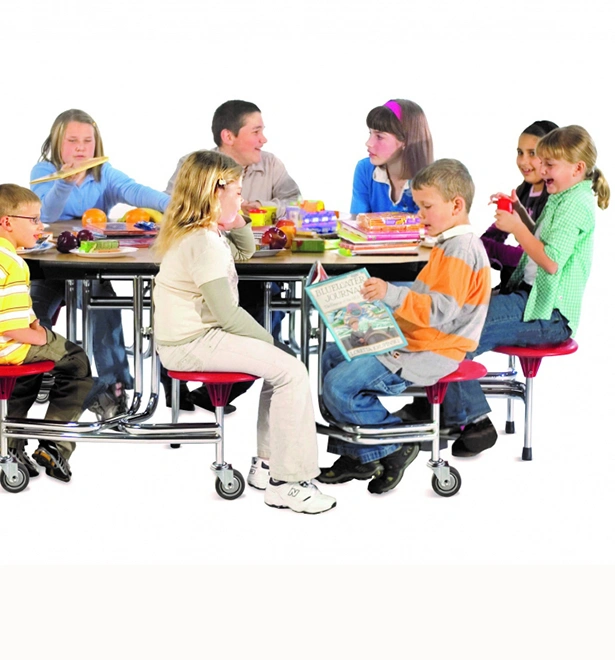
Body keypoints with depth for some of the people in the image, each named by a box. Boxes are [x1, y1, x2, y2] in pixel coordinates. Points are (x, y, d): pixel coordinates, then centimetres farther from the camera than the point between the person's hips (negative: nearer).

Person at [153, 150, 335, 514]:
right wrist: (265, 338, -9)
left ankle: (266, 463, 19)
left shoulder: (201, 233, 12)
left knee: (280, 365, 18)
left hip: (192, 337, 11)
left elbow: (246, 250, 29)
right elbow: (226, 313, -23)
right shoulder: (205, 243, -20)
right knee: (291, 372, -17)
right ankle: (288, 483, -14)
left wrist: (238, 222, 9)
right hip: (192, 344, -11)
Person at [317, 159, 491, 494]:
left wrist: (392, 294, -35)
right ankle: (357, 456, 16)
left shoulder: (461, 250, -19)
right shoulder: (450, 245, 16)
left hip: (430, 354, -12)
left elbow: (440, 310, -29)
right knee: (333, 356, 16)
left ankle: (395, 446, -2)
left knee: (339, 386, -19)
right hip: (410, 341, 12)